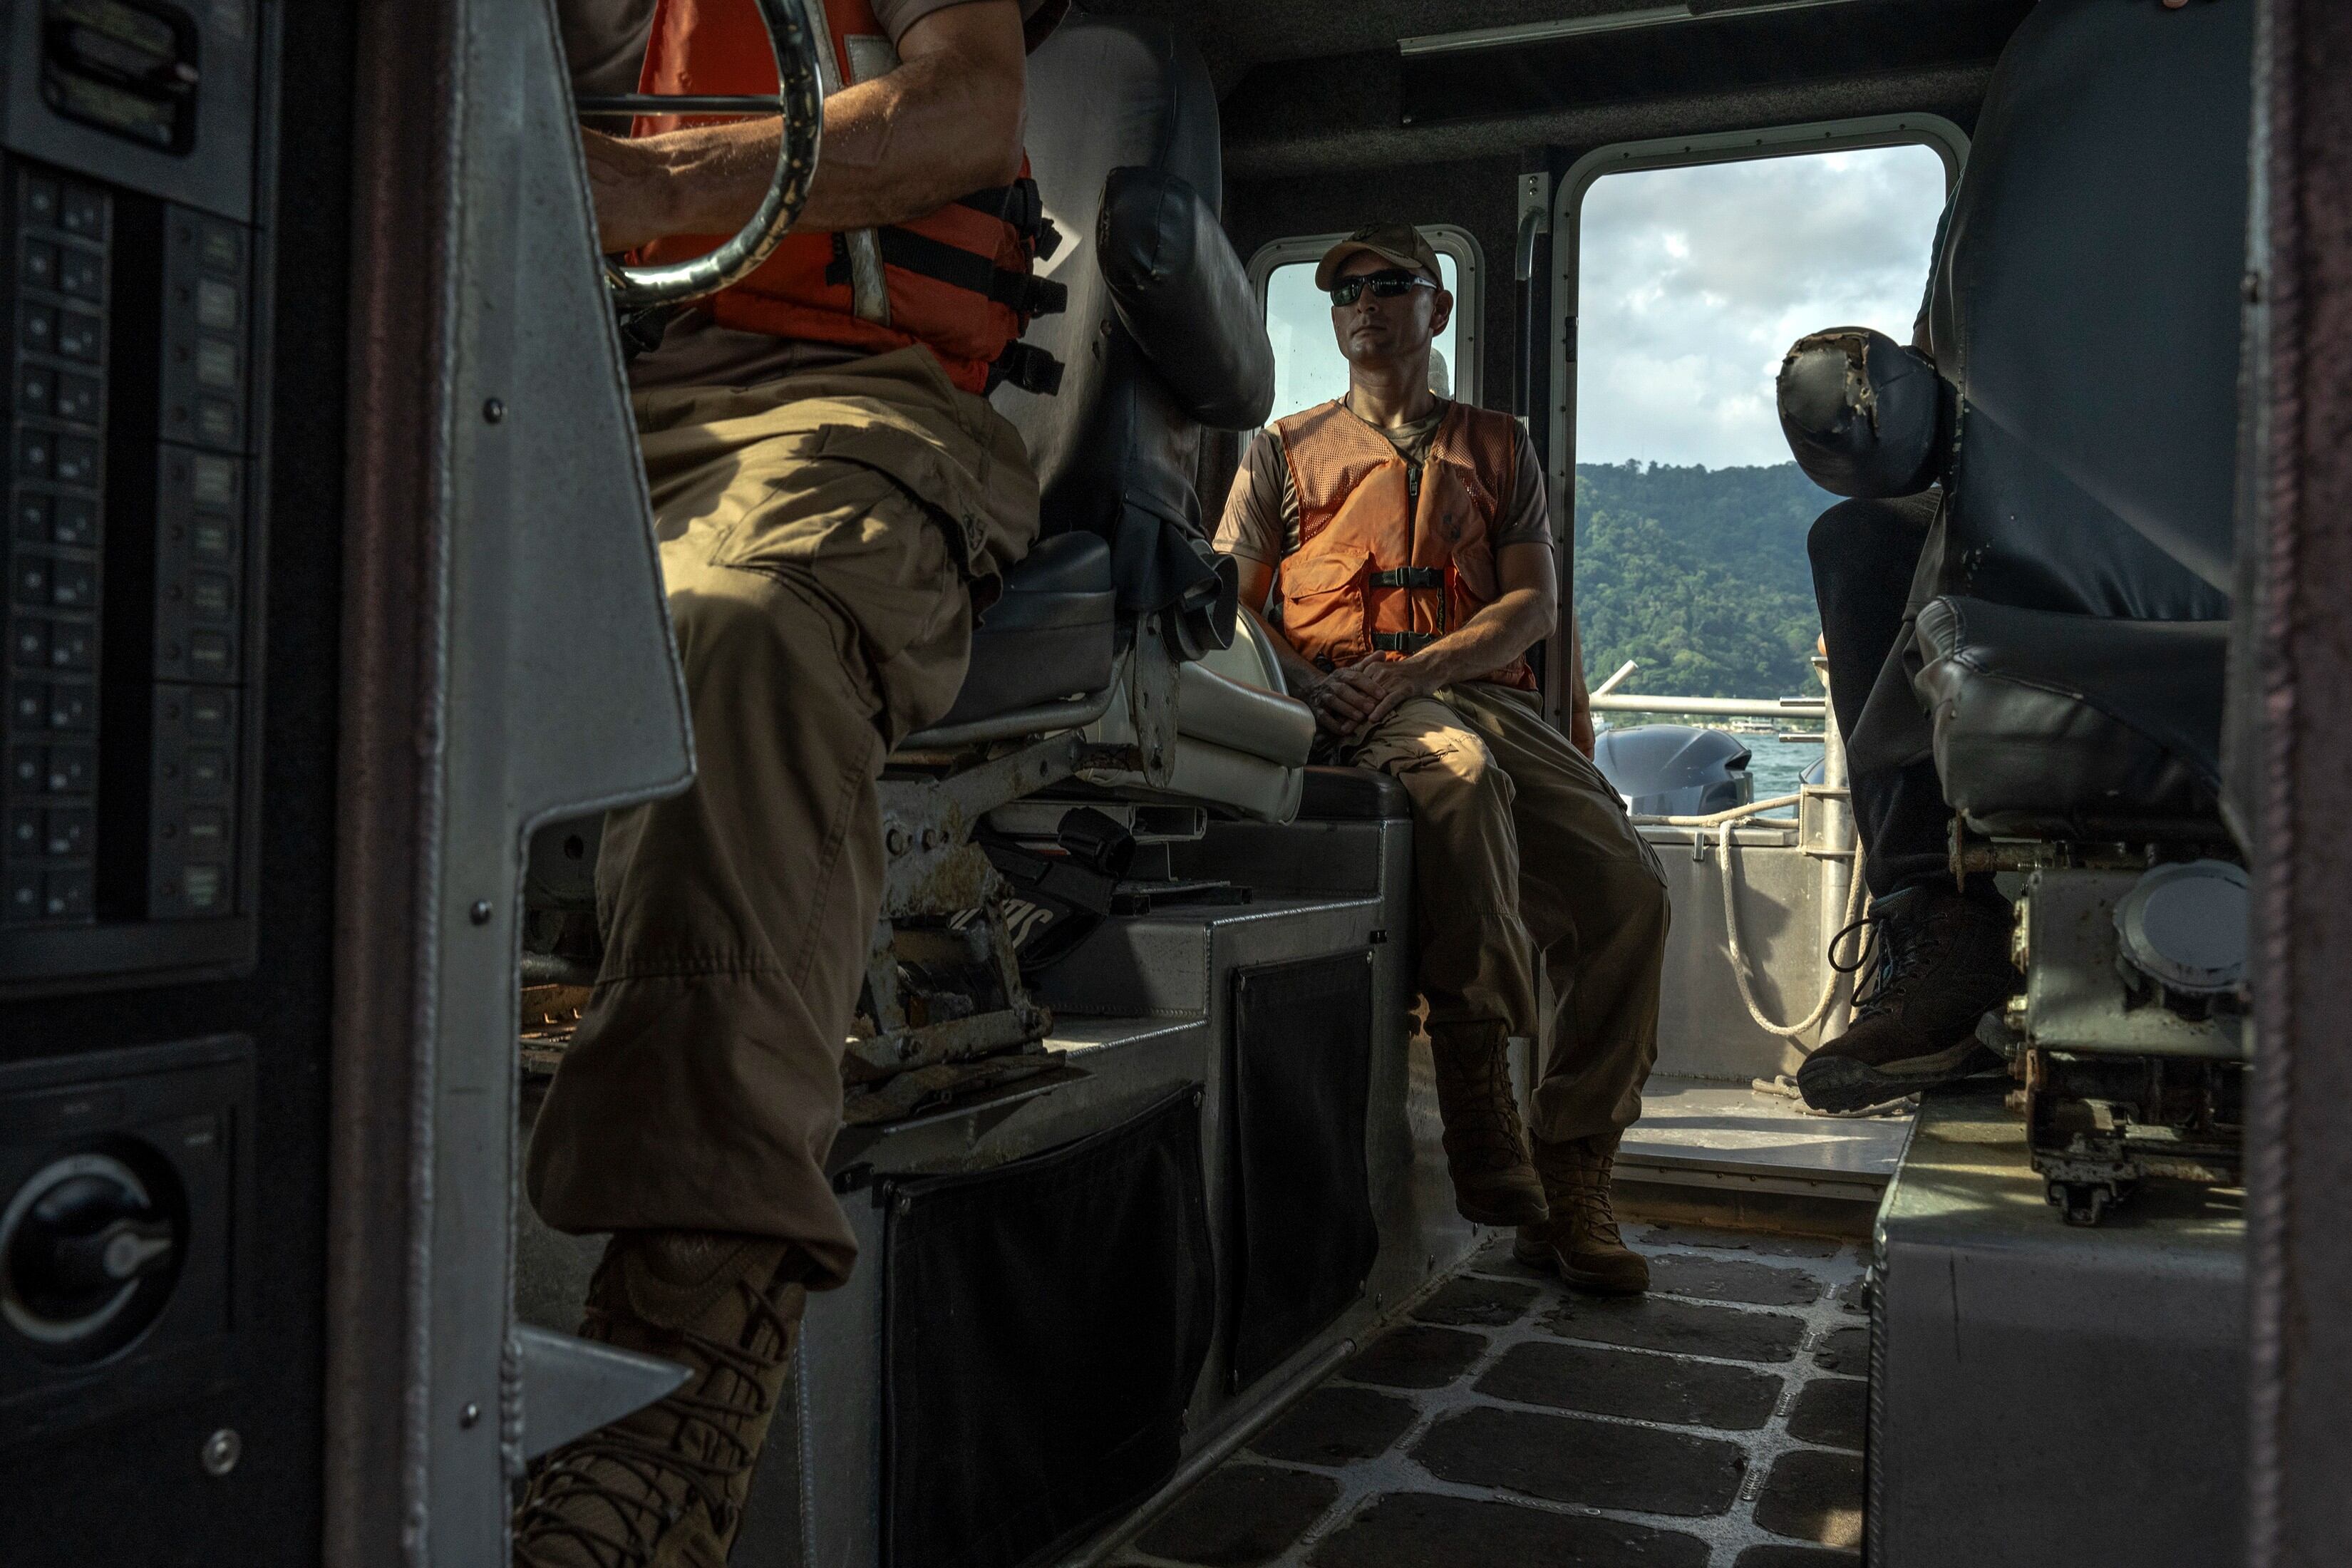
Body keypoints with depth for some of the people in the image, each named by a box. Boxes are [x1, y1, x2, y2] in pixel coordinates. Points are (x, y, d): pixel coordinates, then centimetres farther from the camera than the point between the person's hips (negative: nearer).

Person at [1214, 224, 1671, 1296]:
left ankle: (1570, 1185, -12)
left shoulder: (1498, 447, 24)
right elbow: (1229, 603, 11)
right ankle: (1478, 1096, -32)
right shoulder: (1288, 447, 21)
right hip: (1353, 711, -2)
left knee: (1628, 886, -21)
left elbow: (1535, 604, 9)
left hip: (1483, 693, 3)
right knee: (1460, 777, -39)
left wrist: (1409, 669, -9)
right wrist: (1309, 683, -11)